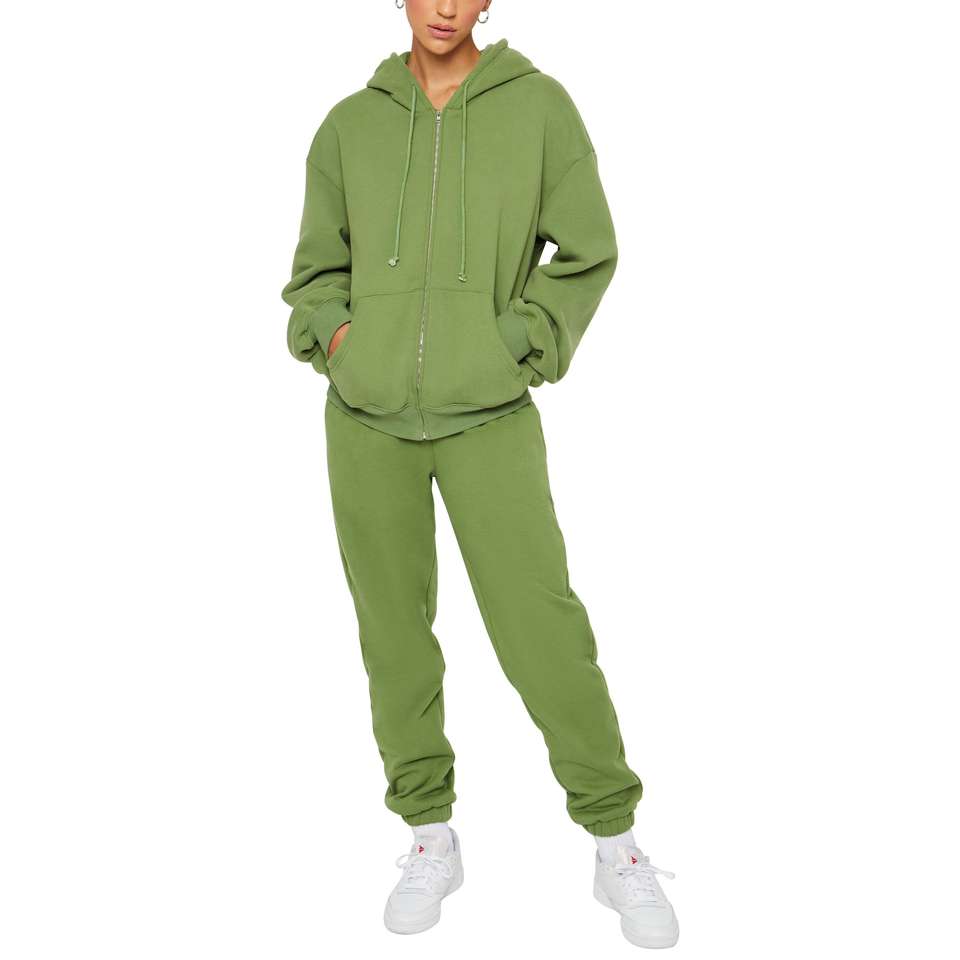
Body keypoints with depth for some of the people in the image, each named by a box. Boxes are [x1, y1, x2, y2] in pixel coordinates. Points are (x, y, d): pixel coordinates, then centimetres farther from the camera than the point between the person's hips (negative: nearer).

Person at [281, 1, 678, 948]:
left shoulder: (540, 105, 0)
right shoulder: (350, 125, 7)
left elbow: (586, 254, 0)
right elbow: (317, 273, 12)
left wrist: (510, 356, -8)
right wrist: (341, 346, -6)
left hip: (489, 417, -2)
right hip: (367, 417, 3)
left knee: (541, 625, -7)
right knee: (395, 628, 6)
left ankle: (615, 845, 12)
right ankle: (431, 837, 23)